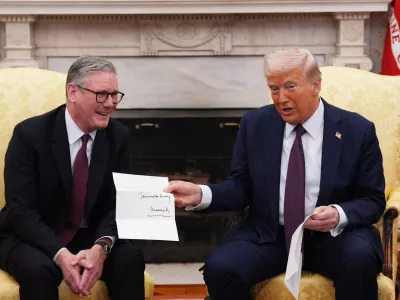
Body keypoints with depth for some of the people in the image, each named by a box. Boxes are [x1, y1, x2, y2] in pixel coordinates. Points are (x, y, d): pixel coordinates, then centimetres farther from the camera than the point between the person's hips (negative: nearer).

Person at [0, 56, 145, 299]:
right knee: (38, 268, -35)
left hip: (88, 238, 4)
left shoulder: (119, 136, -4)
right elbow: (21, 211, -19)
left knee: (130, 257, -24)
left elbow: (117, 203, -5)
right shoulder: (30, 134, -16)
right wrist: (60, 254, -34)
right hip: (31, 238, -3)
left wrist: (101, 246, -26)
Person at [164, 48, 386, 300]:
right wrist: (200, 194, -15)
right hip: (267, 234, 2)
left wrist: (339, 215, -23)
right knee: (220, 268, -26)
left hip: (333, 237, -1)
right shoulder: (255, 125, 2)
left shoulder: (357, 130, -4)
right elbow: (242, 187, 5)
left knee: (360, 259, -34)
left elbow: (373, 200, -1)